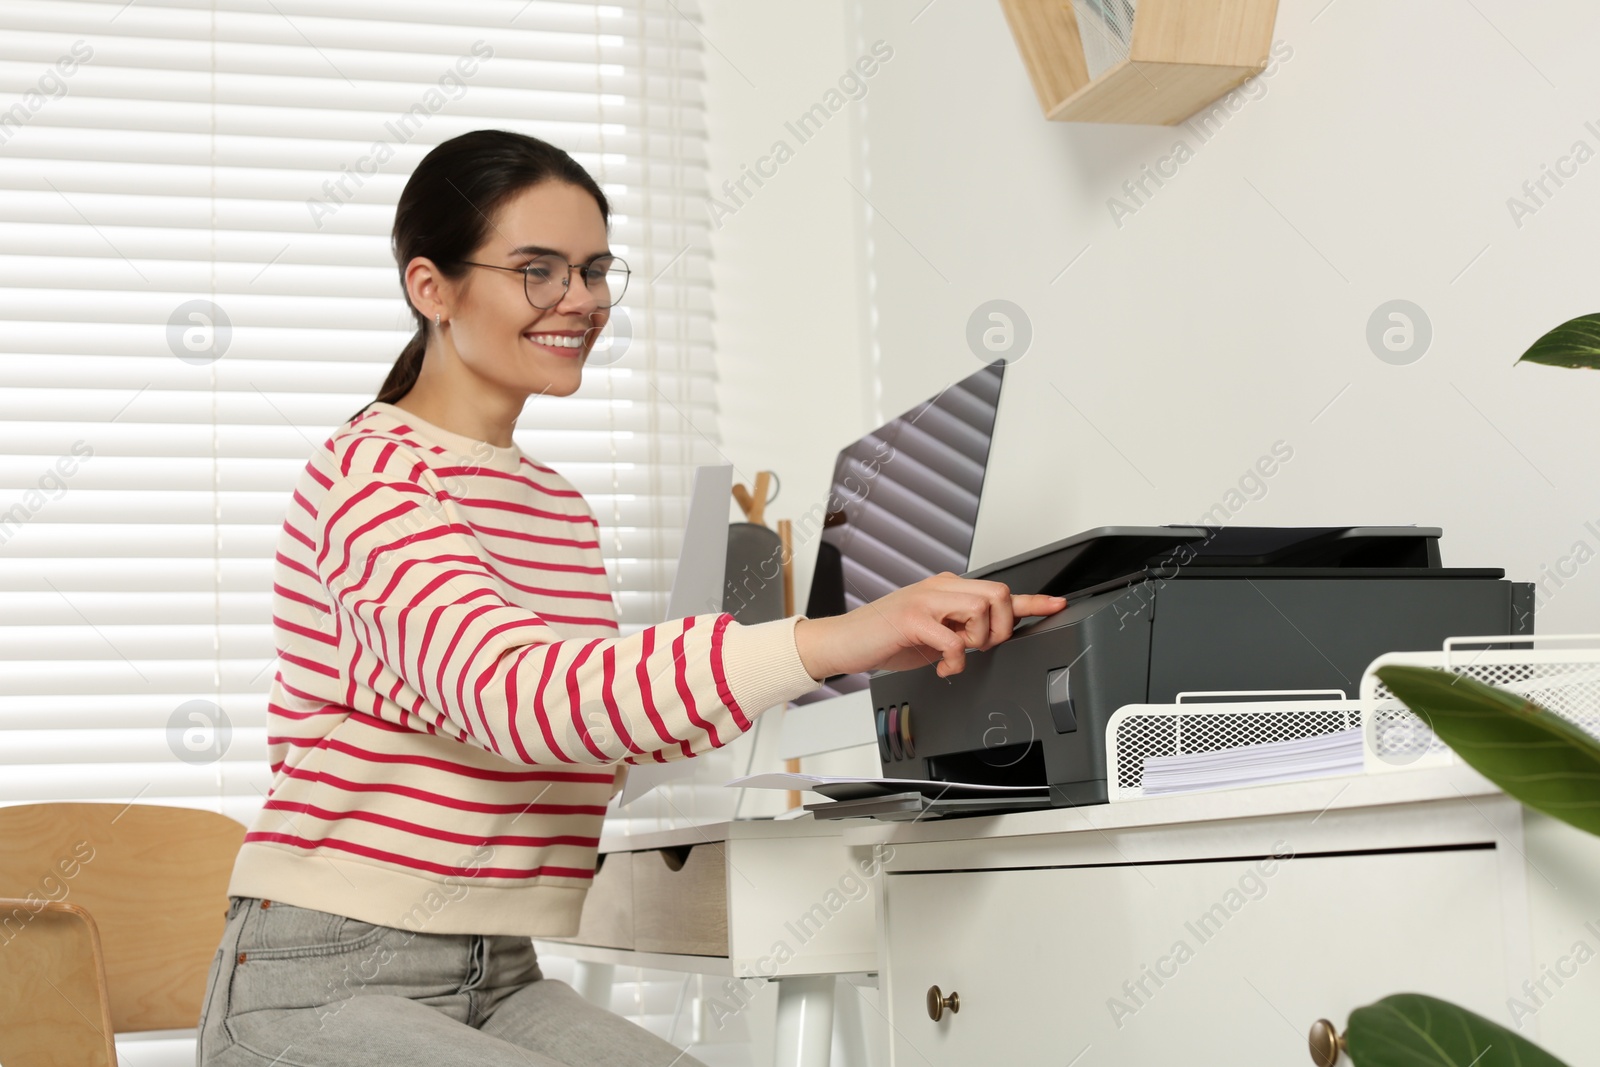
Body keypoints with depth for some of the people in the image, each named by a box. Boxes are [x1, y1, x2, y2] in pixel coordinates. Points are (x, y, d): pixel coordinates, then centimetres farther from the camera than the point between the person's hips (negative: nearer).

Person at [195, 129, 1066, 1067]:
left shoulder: (559, 505, 17)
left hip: (501, 985, 8)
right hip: (322, 984, -7)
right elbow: (514, 691, -30)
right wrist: (820, 643, -39)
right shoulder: (373, 475, -11)